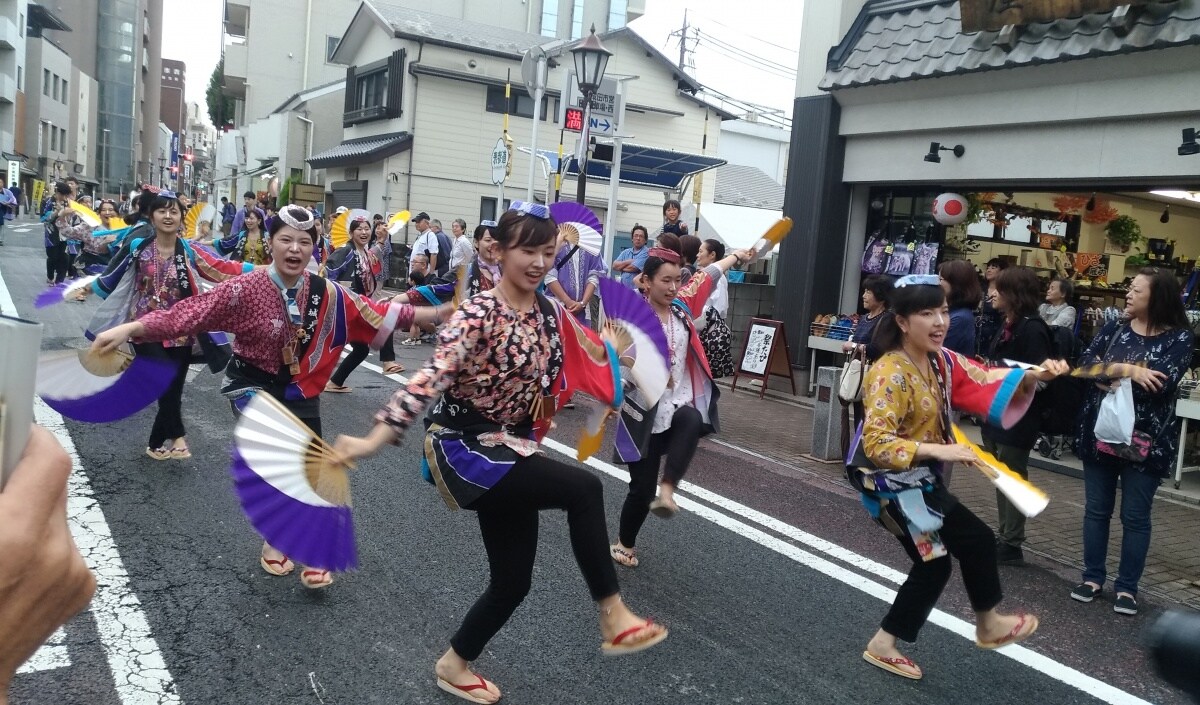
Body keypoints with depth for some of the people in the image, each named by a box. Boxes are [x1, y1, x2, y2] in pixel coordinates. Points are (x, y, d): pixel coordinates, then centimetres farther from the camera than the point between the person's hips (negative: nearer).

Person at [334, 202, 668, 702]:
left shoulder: (551, 314, 3)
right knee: (583, 489, -25)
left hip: (512, 451, 8)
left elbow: (584, 370, 18)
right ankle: (613, 617, -9)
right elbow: (431, 378, -30)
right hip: (465, 449, -8)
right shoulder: (479, 313, -19)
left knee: (513, 581, 14)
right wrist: (374, 439, -37)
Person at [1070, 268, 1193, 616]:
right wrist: (1126, 370, -21)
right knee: (1096, 509, 11)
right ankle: (1092, 577, 23)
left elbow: (1162, 383, -21)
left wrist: (1108, 372, -15)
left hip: (1145, 440, -3)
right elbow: (1084, 362, -7)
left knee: (1135, 516, 6)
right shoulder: (1114, 328, 4)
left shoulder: (1179, 338, -7)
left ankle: (1127, 587, 18)